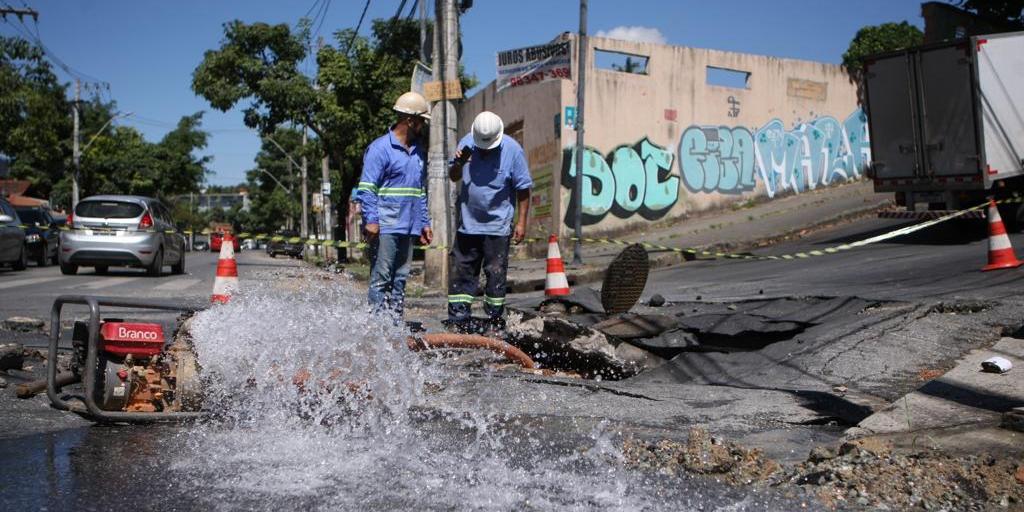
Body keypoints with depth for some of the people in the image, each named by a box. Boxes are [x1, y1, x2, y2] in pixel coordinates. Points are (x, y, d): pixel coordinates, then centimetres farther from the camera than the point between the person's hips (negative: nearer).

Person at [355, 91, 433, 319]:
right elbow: (366, 188, -10)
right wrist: (371, 221, -19)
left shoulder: (418, 151, 18)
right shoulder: (380, 148, -6)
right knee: (381, 279, -5)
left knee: (400, 279, 9)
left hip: (409, 228, 7)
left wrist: (424, 223, 18)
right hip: (385, 227, -7)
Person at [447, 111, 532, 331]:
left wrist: (521, 222, -7)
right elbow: (453, 177, 10)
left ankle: (494, 323, 14)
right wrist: (458, 164, -12)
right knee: (461, 271, 6)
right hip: (468, 223, 4)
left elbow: (523, 189, -6)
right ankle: (458, 321, 14)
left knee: (495, 273, 2)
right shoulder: (467, 143, 0)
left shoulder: (512, 150, -10)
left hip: (497, 225, -4)